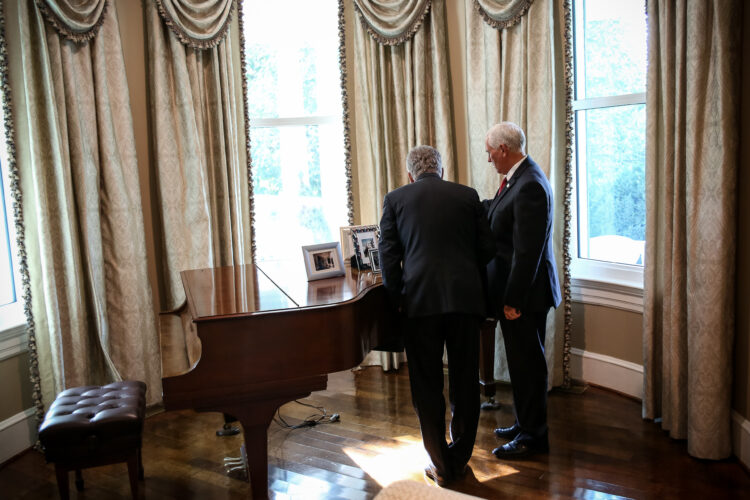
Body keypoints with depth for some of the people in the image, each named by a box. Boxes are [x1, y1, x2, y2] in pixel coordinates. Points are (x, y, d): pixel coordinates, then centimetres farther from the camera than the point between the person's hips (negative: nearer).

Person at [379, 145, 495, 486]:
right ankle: (460, 460, 26)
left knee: (427, 386, 9)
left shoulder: (395, 199, 7)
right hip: (466, 298, 2)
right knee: (465, 383, 14)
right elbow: (486, 249, 8)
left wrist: (397, 299, 8)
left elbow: (388, 255, 0)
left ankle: (441, 466, 17)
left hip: (420, 301, -1)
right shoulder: (468, 196, 10)